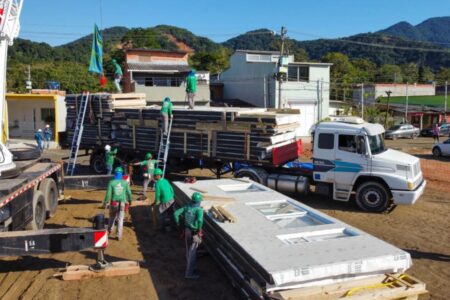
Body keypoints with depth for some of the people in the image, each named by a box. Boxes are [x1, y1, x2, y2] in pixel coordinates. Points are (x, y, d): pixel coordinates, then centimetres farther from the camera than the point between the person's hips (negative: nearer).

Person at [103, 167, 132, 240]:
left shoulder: (111, 182, -8)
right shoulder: (125, 182, -5)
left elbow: (108, 194, -10)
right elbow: (129, 193, 0)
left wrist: (105, 203, 0)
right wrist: (130, 200, 18)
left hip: (114, 203, 0)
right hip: (122, 203, 0)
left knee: (112, 216, 24)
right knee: (120, 219, 5)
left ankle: (109, 230, 42)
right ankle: (119, 236, 1)